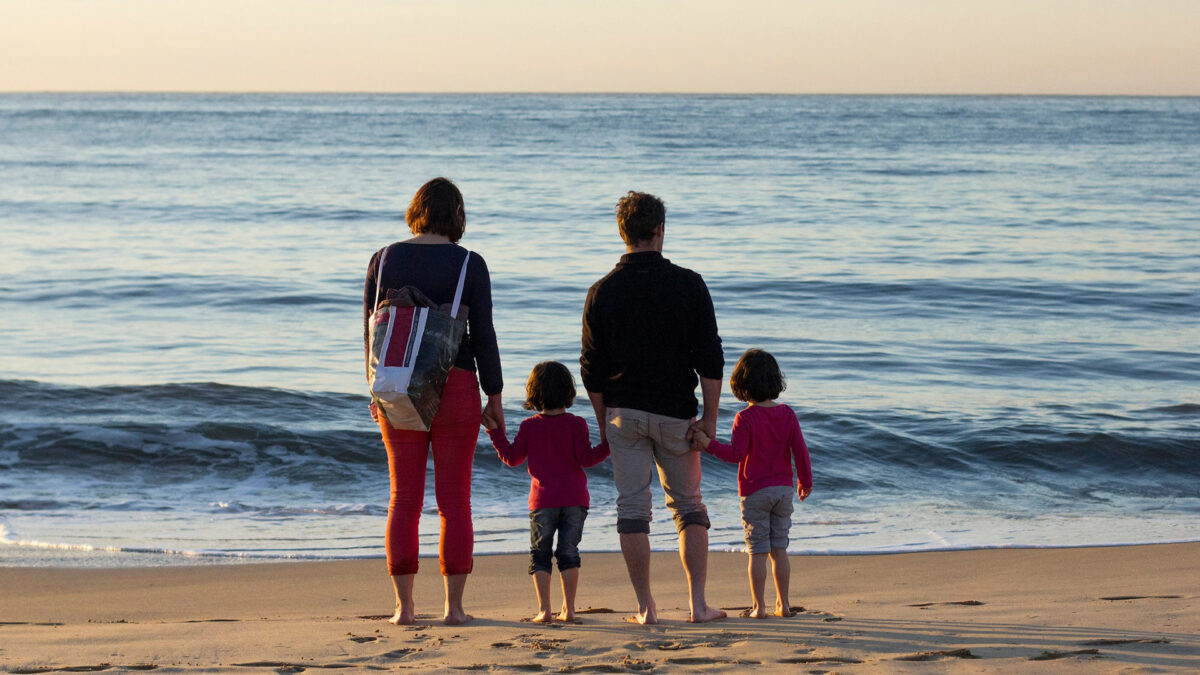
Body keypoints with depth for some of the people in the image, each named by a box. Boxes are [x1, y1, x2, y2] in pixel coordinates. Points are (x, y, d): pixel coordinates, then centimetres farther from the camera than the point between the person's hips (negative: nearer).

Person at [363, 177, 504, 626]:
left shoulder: (385, 260, 2)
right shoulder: (470, 265, -5)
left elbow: (372, 330, 5)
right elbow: (483, 335, -5)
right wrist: (495, 396, 3)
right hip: (455, 386, -2)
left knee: (404, 499, 6)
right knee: (455, 500, 3)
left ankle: (404, 606, 5)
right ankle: (453, 606, 2)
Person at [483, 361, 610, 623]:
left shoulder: (529, 426, 0)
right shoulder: (576, 424, -4)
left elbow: (512, 458, 5)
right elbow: (586, 458, -8)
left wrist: (495, 432, 13)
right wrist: (610, 444, -2)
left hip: (543, 500, 0)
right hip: (574, 498, 0)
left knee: (540, 553, 7)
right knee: (568, 552, 7)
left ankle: (544, 609, -3)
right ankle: (568, 608, 3)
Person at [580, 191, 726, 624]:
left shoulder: (602, 292, -1)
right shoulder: (688, 285, -4)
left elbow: (592, 371, 2)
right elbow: (710, 359, -5)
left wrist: (604, 425, 12)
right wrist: (710, 418, 0)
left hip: (624, 412, 0)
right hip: (676, 411, 0)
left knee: (632, 506, 4)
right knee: (688, 504, 10)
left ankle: (646, 607, 2)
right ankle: (698, 603, 5)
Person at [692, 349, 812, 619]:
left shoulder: (745, 418, -12)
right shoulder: (787, 415, 2)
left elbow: (736, 453, -20)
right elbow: (800, 451, 3)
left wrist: (708, 443, -19)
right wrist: (805, 482, 14)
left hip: (755, 492, -4)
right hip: (784, 489, 4)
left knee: (757, 551, 0)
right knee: (779, 550, 11)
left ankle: (759, 606, 0)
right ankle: (783, 603, 13)